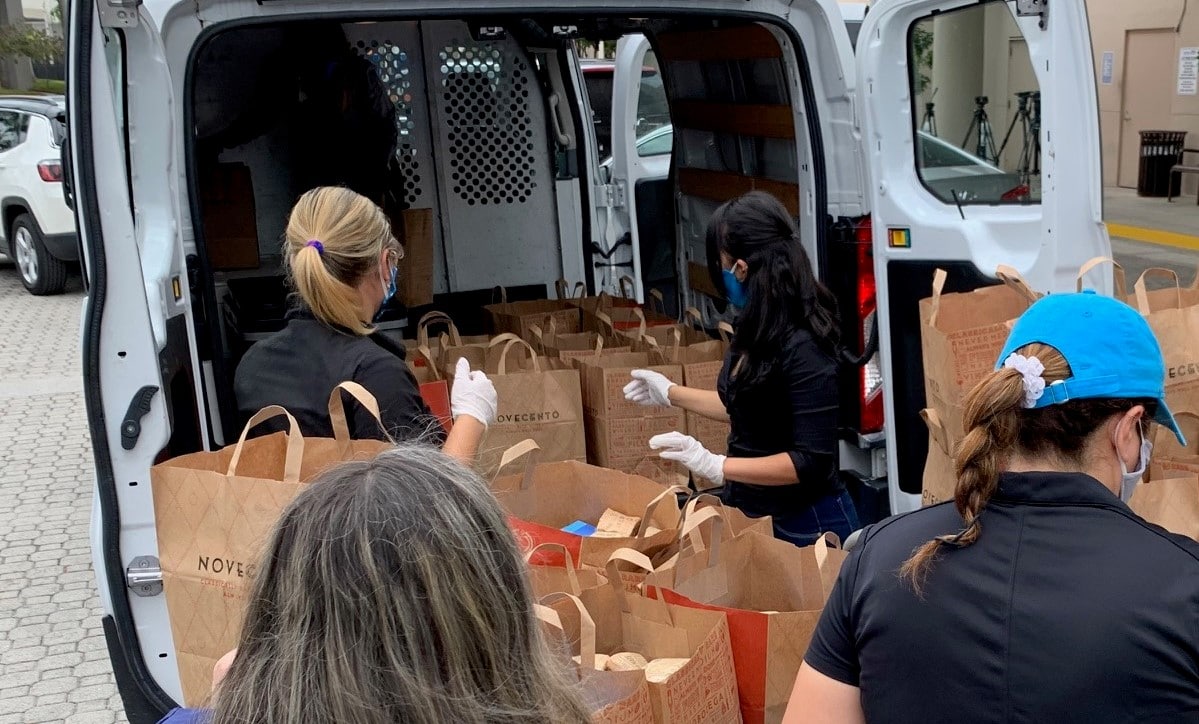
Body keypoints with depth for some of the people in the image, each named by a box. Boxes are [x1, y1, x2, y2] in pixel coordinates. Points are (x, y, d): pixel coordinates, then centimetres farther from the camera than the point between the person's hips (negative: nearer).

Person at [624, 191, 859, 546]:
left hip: (803, 524, -9)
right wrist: (671, 393, 23)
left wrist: (716, 466, -30)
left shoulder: (803, 349, -25)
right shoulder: (758, 330, 1)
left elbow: (812, 461, -26)